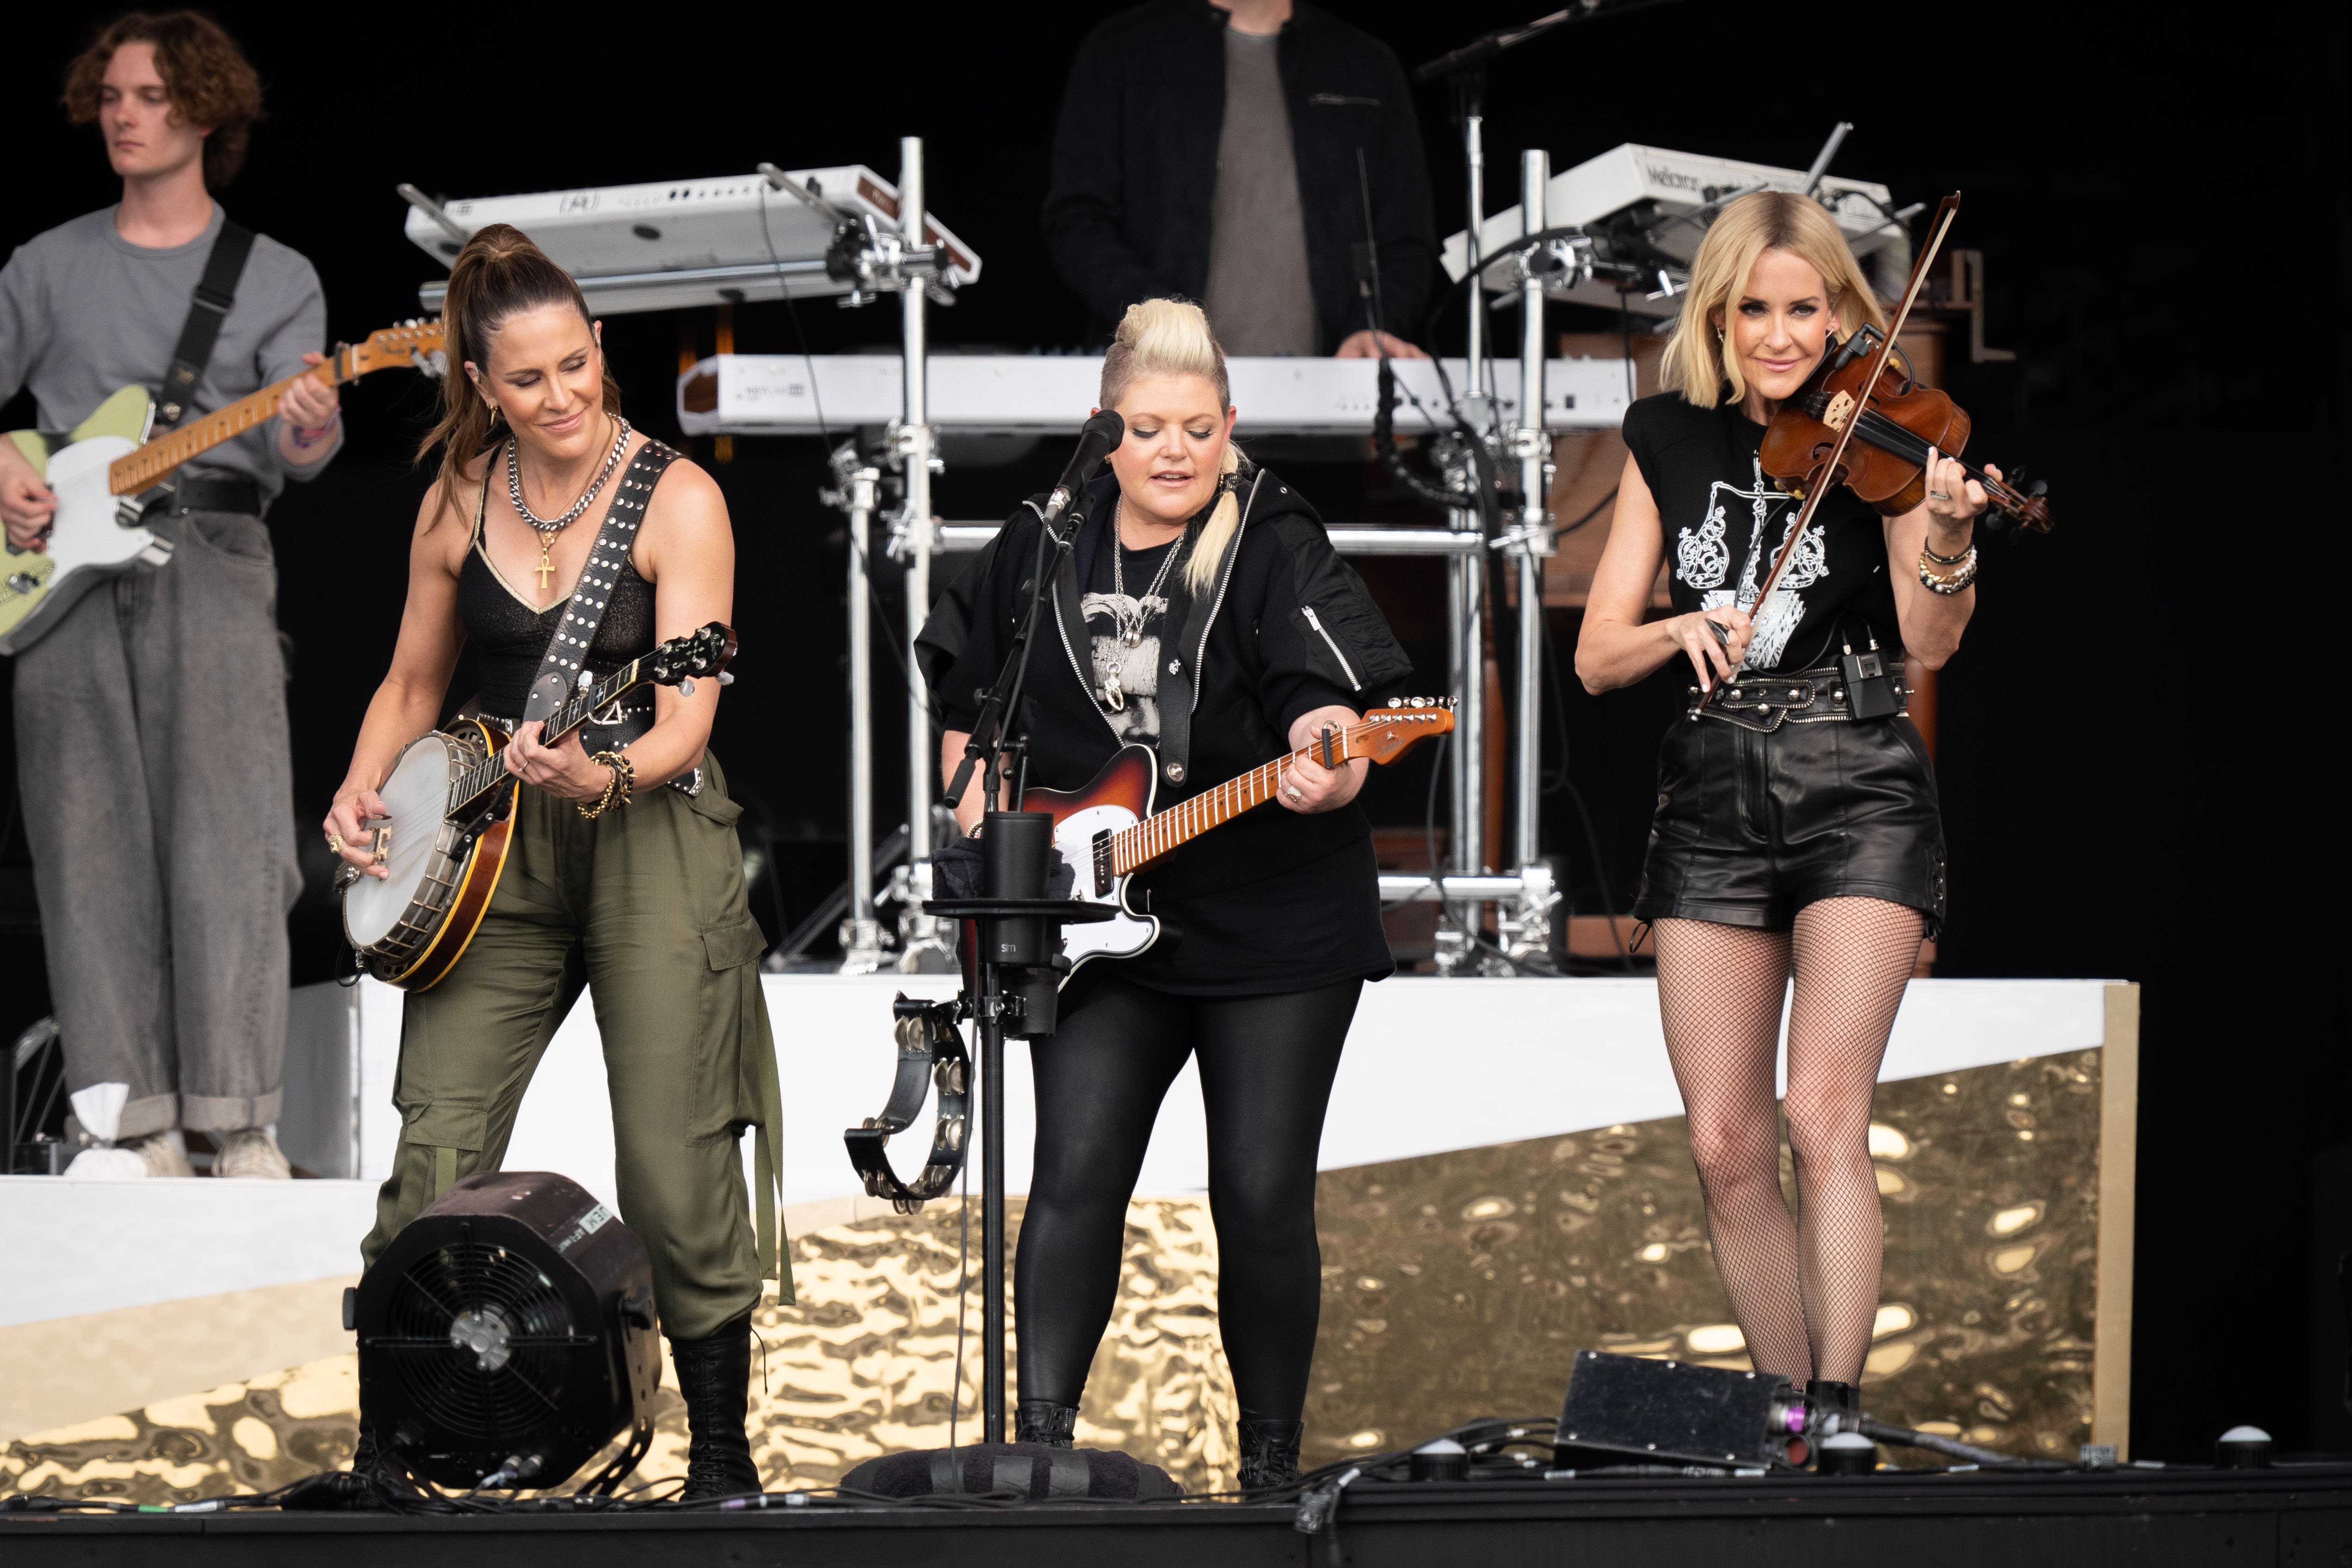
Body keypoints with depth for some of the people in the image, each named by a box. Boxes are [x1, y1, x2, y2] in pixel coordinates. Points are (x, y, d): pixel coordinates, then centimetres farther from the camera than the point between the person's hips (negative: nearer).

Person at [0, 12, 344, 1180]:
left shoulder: (277, 279, 11)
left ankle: (241, 1125, -12)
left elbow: (294, 442, 1)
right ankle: (140, 1124, 0)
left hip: (211, 556, -2)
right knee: (94, 853, -2)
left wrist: (306, 438, -23)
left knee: (227, 843, -12)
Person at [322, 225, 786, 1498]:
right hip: (496, 850, 4)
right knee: (435, 1156, -5)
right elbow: (415, 683, 18)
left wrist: (603, 776, -34)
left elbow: (685, 722, -14)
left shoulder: (676, 500, -8)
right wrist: (362, 788, 0)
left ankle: (721, 1454, 12)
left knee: (677, 1177, -5)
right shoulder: (459, 500, 5)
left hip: (649, 840, -3)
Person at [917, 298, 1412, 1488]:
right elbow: (970, 709, 18)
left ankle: (1270, 1463, 13)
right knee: (1077, 1175, -9)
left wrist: (1326, 773, -39)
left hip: (1276, 933, -2)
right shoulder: (1040, 549, 6)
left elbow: (1325, 709, -17)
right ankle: (1041, 1434, -6)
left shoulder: (1278, 550, -5)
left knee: (1263, 1200, 0)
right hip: (1095, 922, 2)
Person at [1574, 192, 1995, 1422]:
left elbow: (1931, 642, -12)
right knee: (1725, 1145, 0)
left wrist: (1947, 540, -32)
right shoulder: (1669, 439, 8)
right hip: (1712, 798, 4)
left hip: (1858, 791, -3)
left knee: (1823, 1111, -18)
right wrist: (1682, 629, -15)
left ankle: (1836, 1412, -18)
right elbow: (1597, 657, 6)